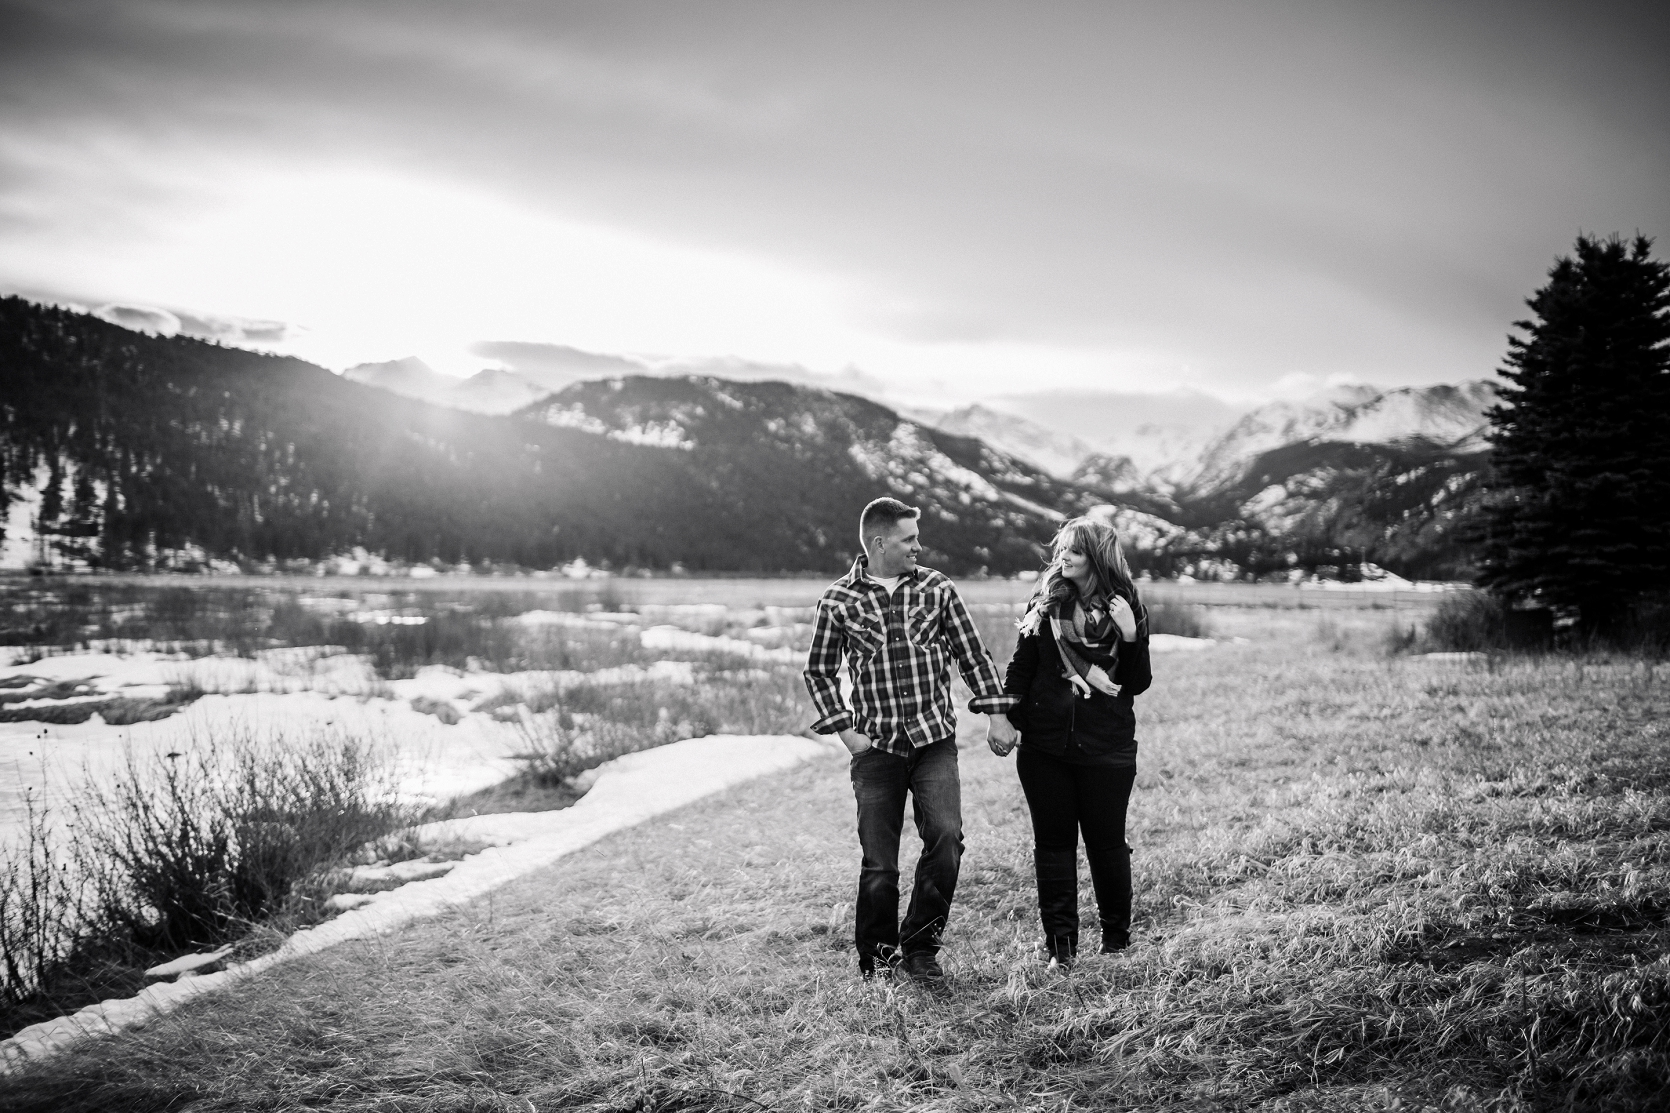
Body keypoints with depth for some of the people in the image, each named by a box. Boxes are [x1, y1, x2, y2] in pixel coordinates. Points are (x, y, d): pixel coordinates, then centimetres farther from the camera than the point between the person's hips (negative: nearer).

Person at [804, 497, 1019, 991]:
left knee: (946, 836, -17)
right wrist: (844, 729, -2)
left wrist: (996, 713, 3)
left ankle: (920, 949, 2)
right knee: (879, 863, 1)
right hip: (876, 746, -1)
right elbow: (819, 671, 7)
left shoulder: (936, 588, 4)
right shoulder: (839, 601, -1)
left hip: (935, 741, 1)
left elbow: (972, 653, 9)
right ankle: (876, 961, 21)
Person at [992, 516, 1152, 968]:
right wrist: (1006, 720, -1)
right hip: (1045, 746, 2)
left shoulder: (1126, 608, 1)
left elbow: (1138, 684, -1)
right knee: (1052, 842, 5)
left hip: (1107, 748, -1)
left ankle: (1116, 939, 24)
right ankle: (1060, 945, 13)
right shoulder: (1045, 604, 4)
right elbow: (1020, 668, 7)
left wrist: (1131, 637, -15)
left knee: (1107, 842, 7)